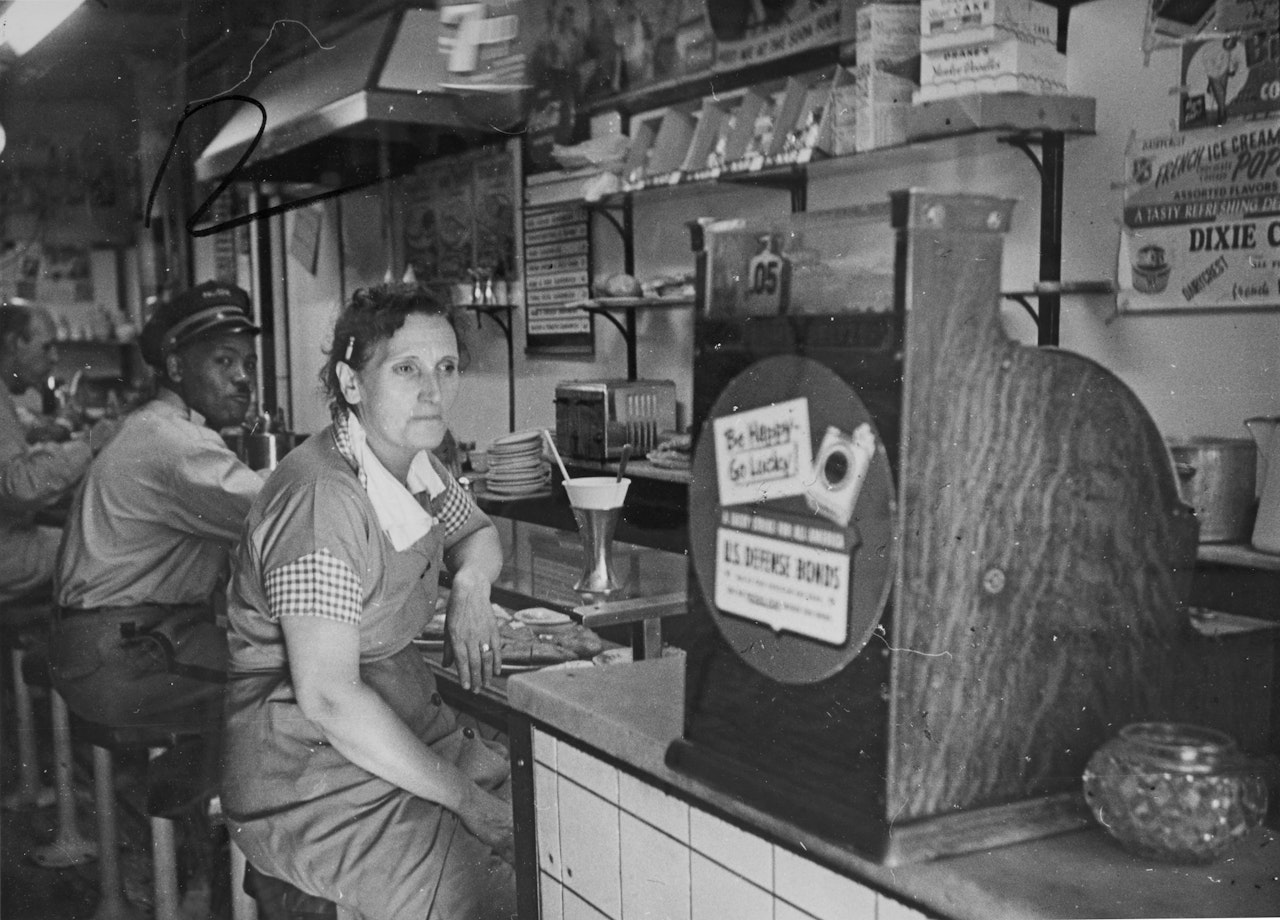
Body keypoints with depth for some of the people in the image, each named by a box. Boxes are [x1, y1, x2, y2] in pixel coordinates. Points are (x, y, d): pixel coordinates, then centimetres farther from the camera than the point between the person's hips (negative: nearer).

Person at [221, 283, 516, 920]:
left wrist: (471, 585, -1)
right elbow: (327, 699, -27)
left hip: (408, 733, 8)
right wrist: (467, 801, -22)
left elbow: (476, 534, 24)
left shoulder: (414, 463, 4)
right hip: (311, 783, -8)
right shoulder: (322, 501, -23)